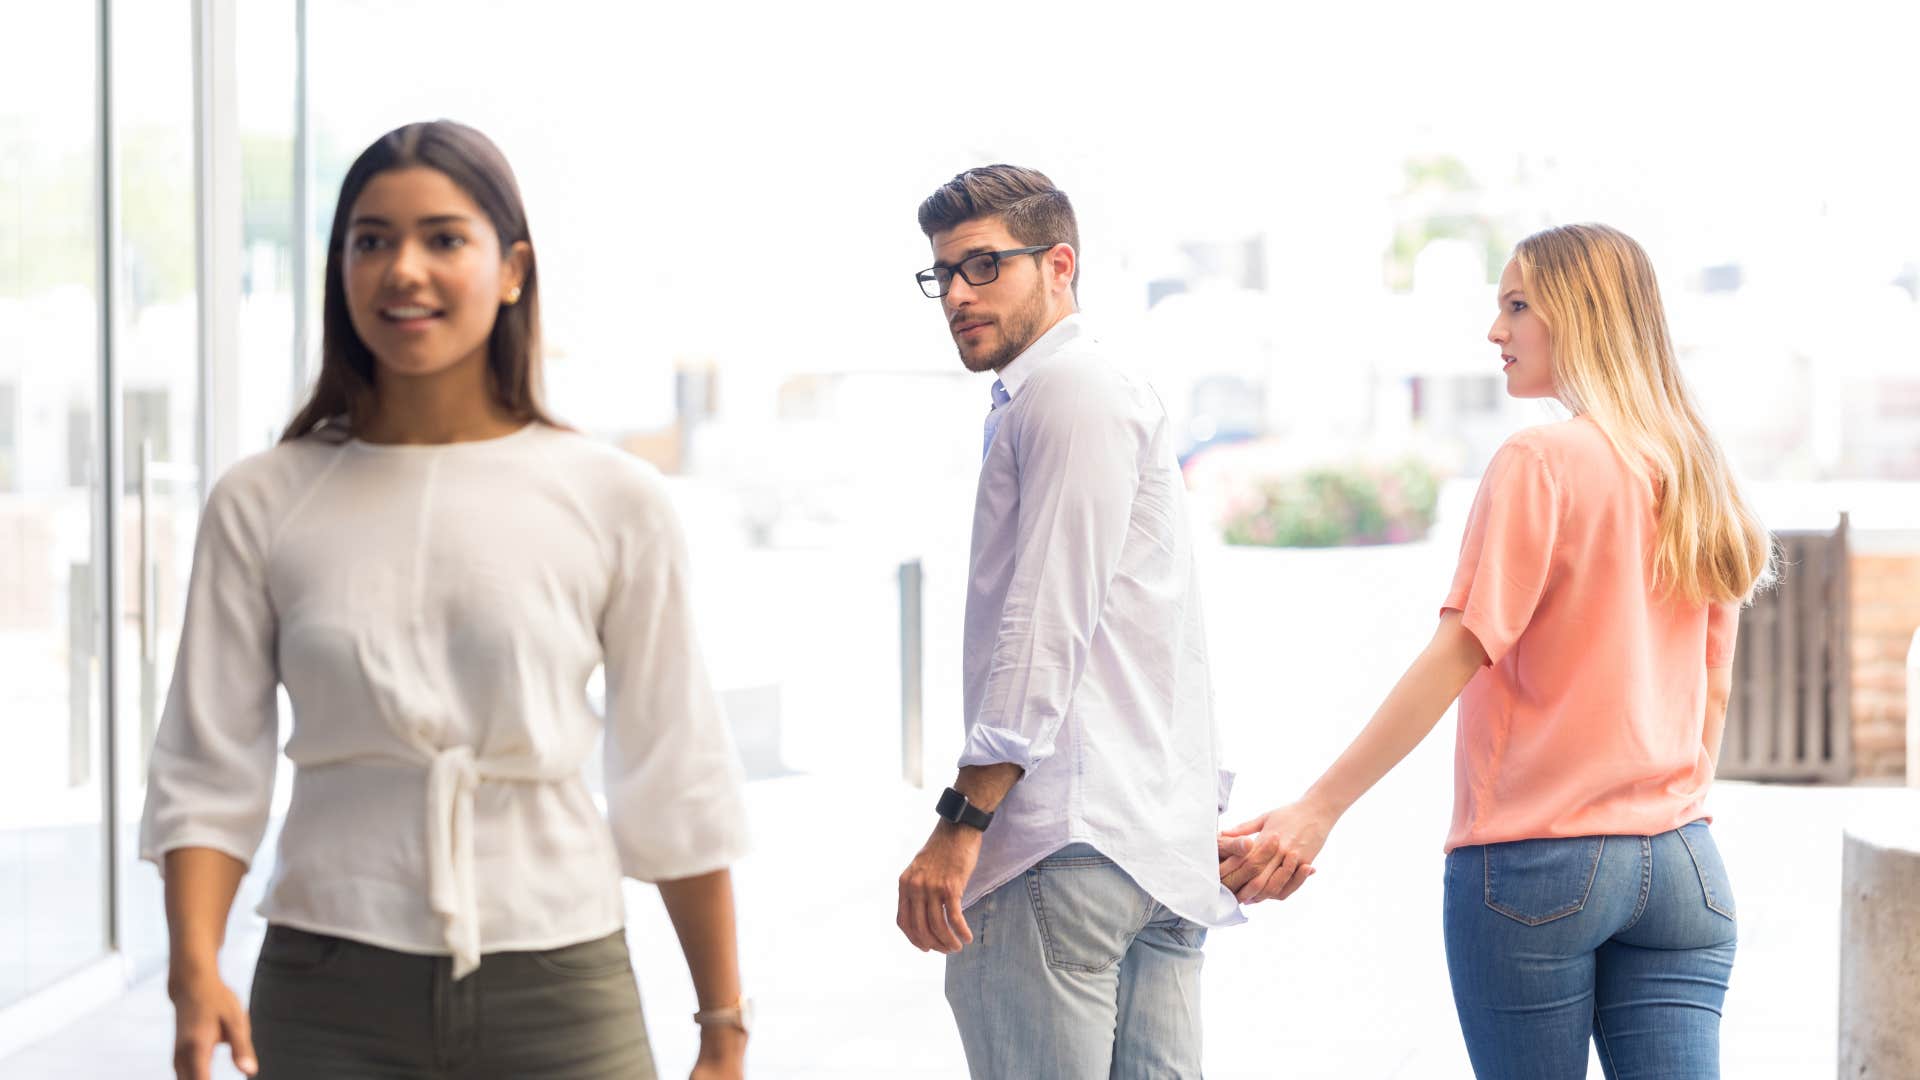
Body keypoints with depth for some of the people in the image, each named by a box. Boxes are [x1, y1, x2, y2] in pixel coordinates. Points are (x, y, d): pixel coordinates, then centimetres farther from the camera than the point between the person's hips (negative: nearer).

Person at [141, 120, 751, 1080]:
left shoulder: (614, 504, 2)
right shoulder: (262, 506, 4)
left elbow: (676, 788, 6)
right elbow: (207, 773, 2)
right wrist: (195, 972, -14)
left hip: (559, 991, 0)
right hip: (331, 999, 1)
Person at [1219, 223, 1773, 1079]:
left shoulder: (1540, 462, -9)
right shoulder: (1697, 473, 11)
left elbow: (1459, 654, -15)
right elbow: (1712, 695, 16)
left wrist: (1317, 810, -15)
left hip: (1535, 858, -6)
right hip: (1680, 863, 6)